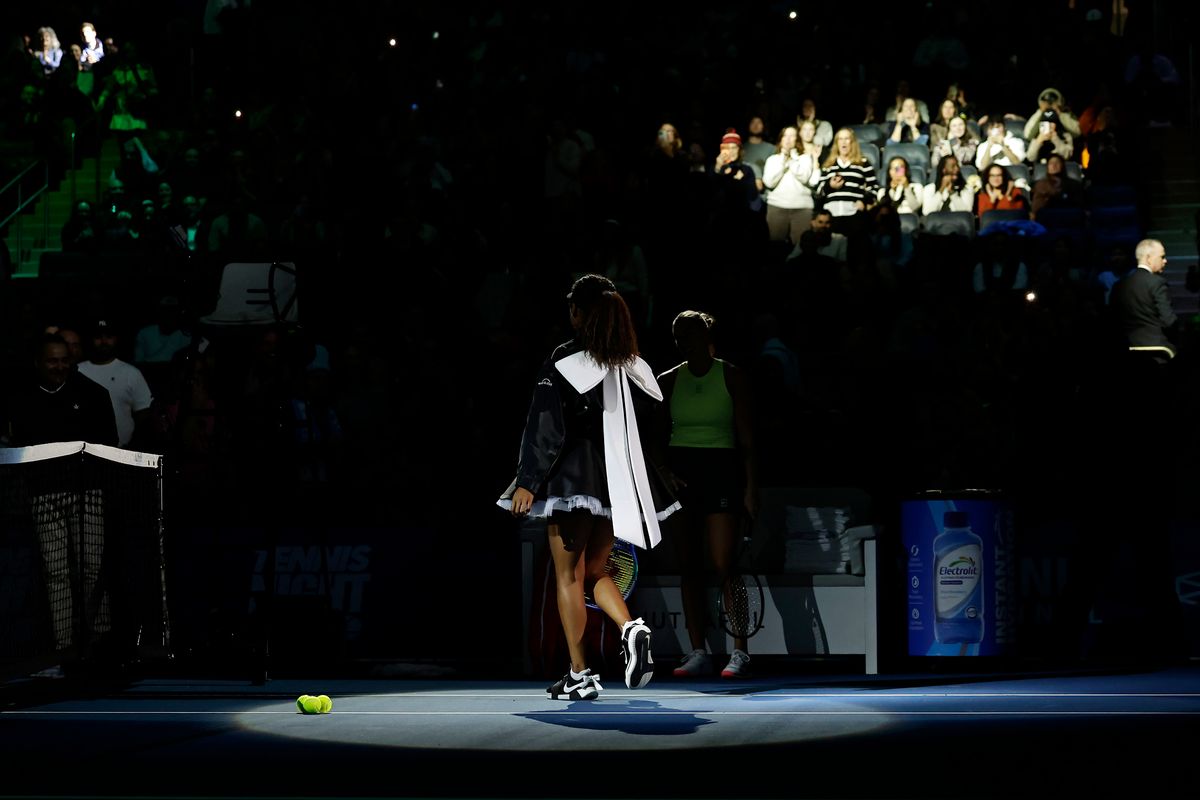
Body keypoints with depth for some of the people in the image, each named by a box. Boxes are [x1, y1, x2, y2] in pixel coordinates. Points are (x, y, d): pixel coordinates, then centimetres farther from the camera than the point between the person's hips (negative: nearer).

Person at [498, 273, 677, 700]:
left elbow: (545, 425, -12)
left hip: (574, 478, -6)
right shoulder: (633, 366, 7)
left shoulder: (565, 360, -9)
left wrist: (528, 481, -11)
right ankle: (631, 629, -10)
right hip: (618, 482, 6)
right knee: (595, 571, 17)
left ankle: (580, 675, 0)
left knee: (568, 576, 2)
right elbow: (648, 423, 13)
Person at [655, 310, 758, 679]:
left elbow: (746, 438, -2)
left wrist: (750, 487, -9)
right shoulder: (668, 381, 8)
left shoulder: (731, 377, 0)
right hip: (680, 473, 4)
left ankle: (740, 652, -5)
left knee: (722, 567, -10)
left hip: (720, 471, -4)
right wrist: (664, 470, -6)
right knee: (689, 567, 4)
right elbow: (657, 436, 12)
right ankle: (698, 652, 10)